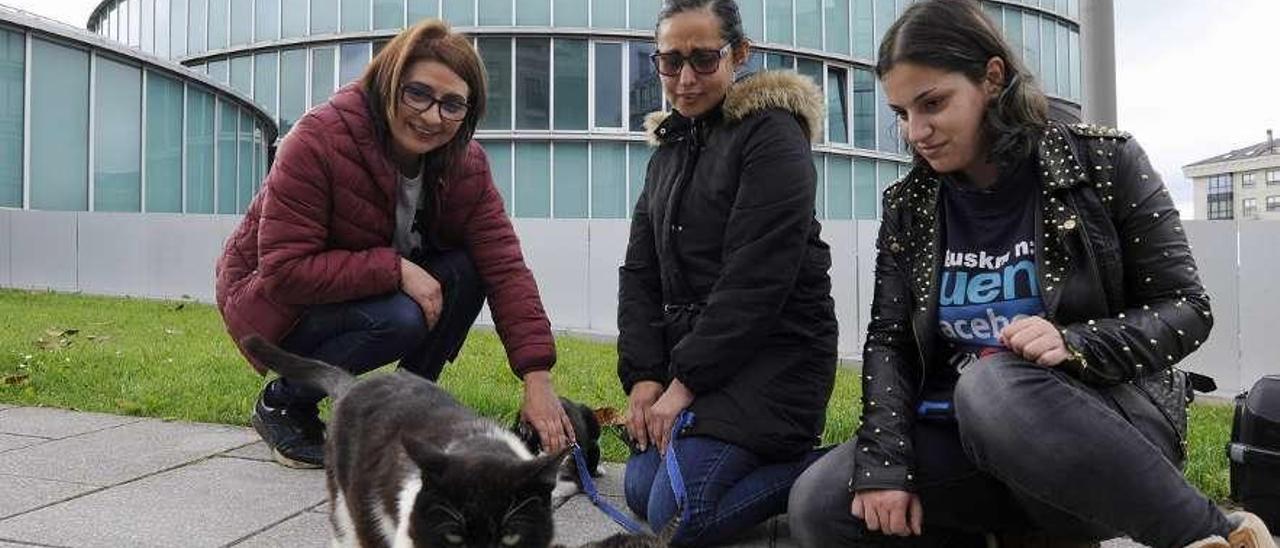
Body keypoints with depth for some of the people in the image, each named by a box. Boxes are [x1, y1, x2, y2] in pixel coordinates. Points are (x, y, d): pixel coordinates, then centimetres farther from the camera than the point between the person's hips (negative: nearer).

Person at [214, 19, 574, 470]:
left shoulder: (465, 164, -11)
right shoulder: (318, 141, -27)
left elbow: (504, 266, -18)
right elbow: (284, 270, -29)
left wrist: (538, 378, -27)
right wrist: (395, 269, -34)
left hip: (373, 293, 6)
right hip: (275, 304, -5)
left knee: (465, 270, -20)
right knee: (400, 319, -32)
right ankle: (282, 404, -6)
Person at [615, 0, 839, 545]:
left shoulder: (773, 134, -9)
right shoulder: (668, 151, 15)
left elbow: (757, 279, -18)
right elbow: (640, 273, 10)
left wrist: (686, 381, -17)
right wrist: (643, 375, -3)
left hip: (774, 351, -8)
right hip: (690, 352, 8)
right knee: (641, 490, 0)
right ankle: (757, 454, 14)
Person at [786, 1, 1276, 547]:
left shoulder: (1102, 161, -4)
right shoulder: (909, 205, 6)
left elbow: (1187, 308, -3)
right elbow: (887, 340, 2)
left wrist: (1074, 344, -23)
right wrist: (884, 461, -14)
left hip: (1108, 415, -3)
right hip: (967, 434, 4)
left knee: (993, 386, -38)